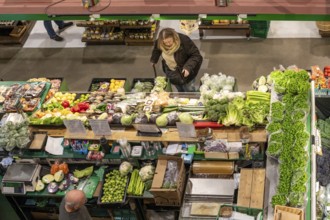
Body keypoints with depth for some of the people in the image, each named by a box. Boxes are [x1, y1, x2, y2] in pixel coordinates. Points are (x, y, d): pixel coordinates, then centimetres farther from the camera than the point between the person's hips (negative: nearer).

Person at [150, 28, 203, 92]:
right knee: (180, 91, 19)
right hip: (171, 72, 4)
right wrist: (153, 60, 25)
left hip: (185, 71, -4)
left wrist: (188, 67, -42)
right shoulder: (159, 43, -19)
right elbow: (157, 50, 7)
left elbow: (196, 55, -28)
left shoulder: (184, 41, -34)